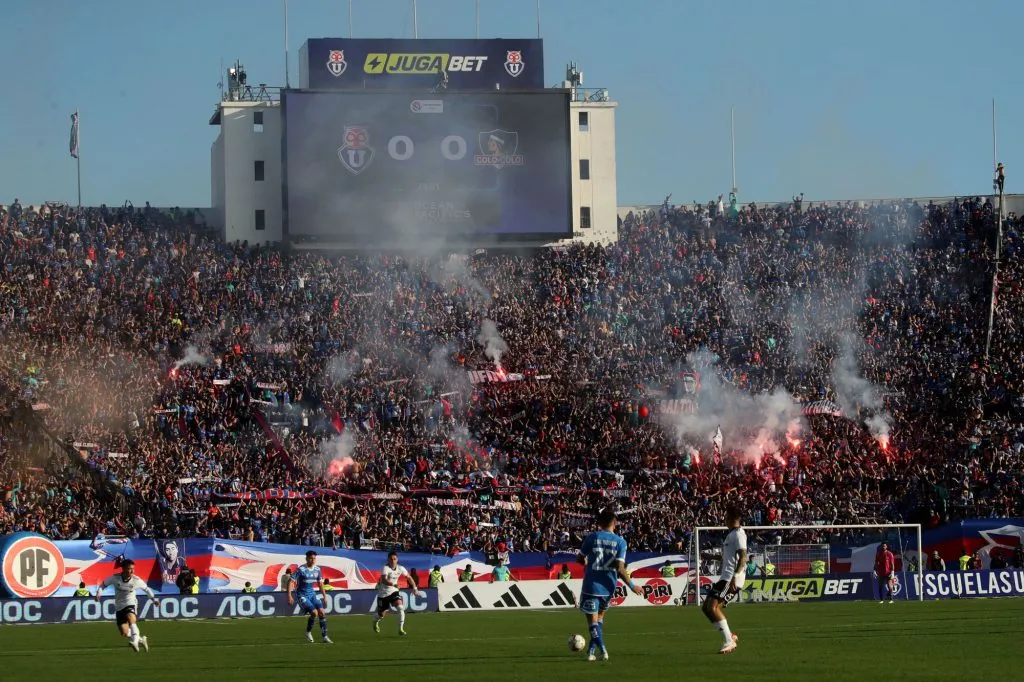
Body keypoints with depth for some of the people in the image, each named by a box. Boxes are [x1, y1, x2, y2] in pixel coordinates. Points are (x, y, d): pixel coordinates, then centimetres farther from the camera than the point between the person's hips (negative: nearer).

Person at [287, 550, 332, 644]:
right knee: (314, 612, -21)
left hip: (312, 594, 6)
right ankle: (308, 633, 4)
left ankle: (325, 637, -2)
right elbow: (291, 582, -16)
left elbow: (320, 583, 17)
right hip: (302, 595, -6)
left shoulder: (317, 569, 3)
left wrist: (324, 595, 16)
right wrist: (289, 596, -23)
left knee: (322, 612, -9)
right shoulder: (301, 569, -16)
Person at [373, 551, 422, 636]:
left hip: (394, 592, 3)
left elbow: (408, 577, 10)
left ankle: (401, 629, -18)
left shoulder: (400, 568, -7)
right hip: (383, 593, -3)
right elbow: (384, 580, -39)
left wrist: (415, 588, 5)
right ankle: (375, 622, 47)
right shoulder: (385, 568, -23)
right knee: (381, 614, 10)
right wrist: (393, 584, -55)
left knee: (400, 608, -22)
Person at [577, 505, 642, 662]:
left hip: (591, 586, -2)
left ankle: (602, 650, -16)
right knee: (600, 616, 23)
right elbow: (620, 568, -12)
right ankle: (592, 650, 22)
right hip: (608, 587, 3)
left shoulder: (592, 537, -6)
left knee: (593, 621, 1)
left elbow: (581, 559, 4)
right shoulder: (620, 542, -5)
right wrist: (632, 586, -3)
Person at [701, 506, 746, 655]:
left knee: (713, 607, -20)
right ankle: (730, 636, 11)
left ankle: (728, 641, -17)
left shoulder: (738, 534, -10)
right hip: (725, 578, 10)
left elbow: (743, 557, -21)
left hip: (732, 579, -10)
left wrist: (735, 577, -32)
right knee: (706, 608, 8)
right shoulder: (732, 534, 21)